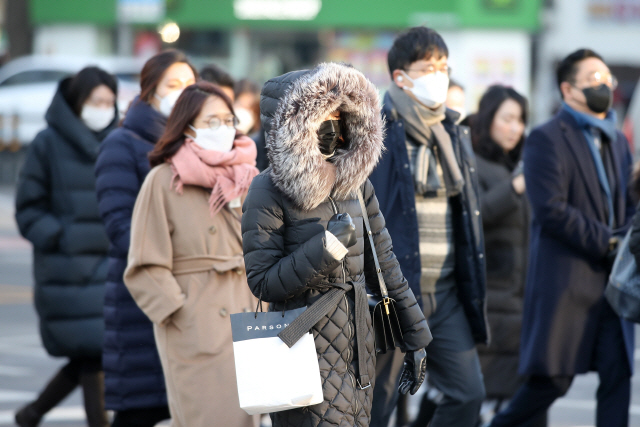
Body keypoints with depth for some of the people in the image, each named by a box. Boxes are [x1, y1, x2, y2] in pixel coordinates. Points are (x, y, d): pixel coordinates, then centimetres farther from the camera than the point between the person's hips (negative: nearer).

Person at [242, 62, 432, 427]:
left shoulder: (355, 182, 8)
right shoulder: (270, 192, -10)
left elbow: (384, 266, 13)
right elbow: (263, 283, -14)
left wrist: (415, 338, 12)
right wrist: (327, 246, -20)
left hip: (358, 342, 6)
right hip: (306, 342, -6)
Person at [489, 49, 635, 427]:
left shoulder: (617, 141, 17)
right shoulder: (547, 139, -7)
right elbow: (551, 211, -15)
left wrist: (628, 237, -2)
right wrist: (607, 242, -14)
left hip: (611, 279, 7)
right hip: (566, 279, -7)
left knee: (618, 375, 1)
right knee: (554, 380, -3)